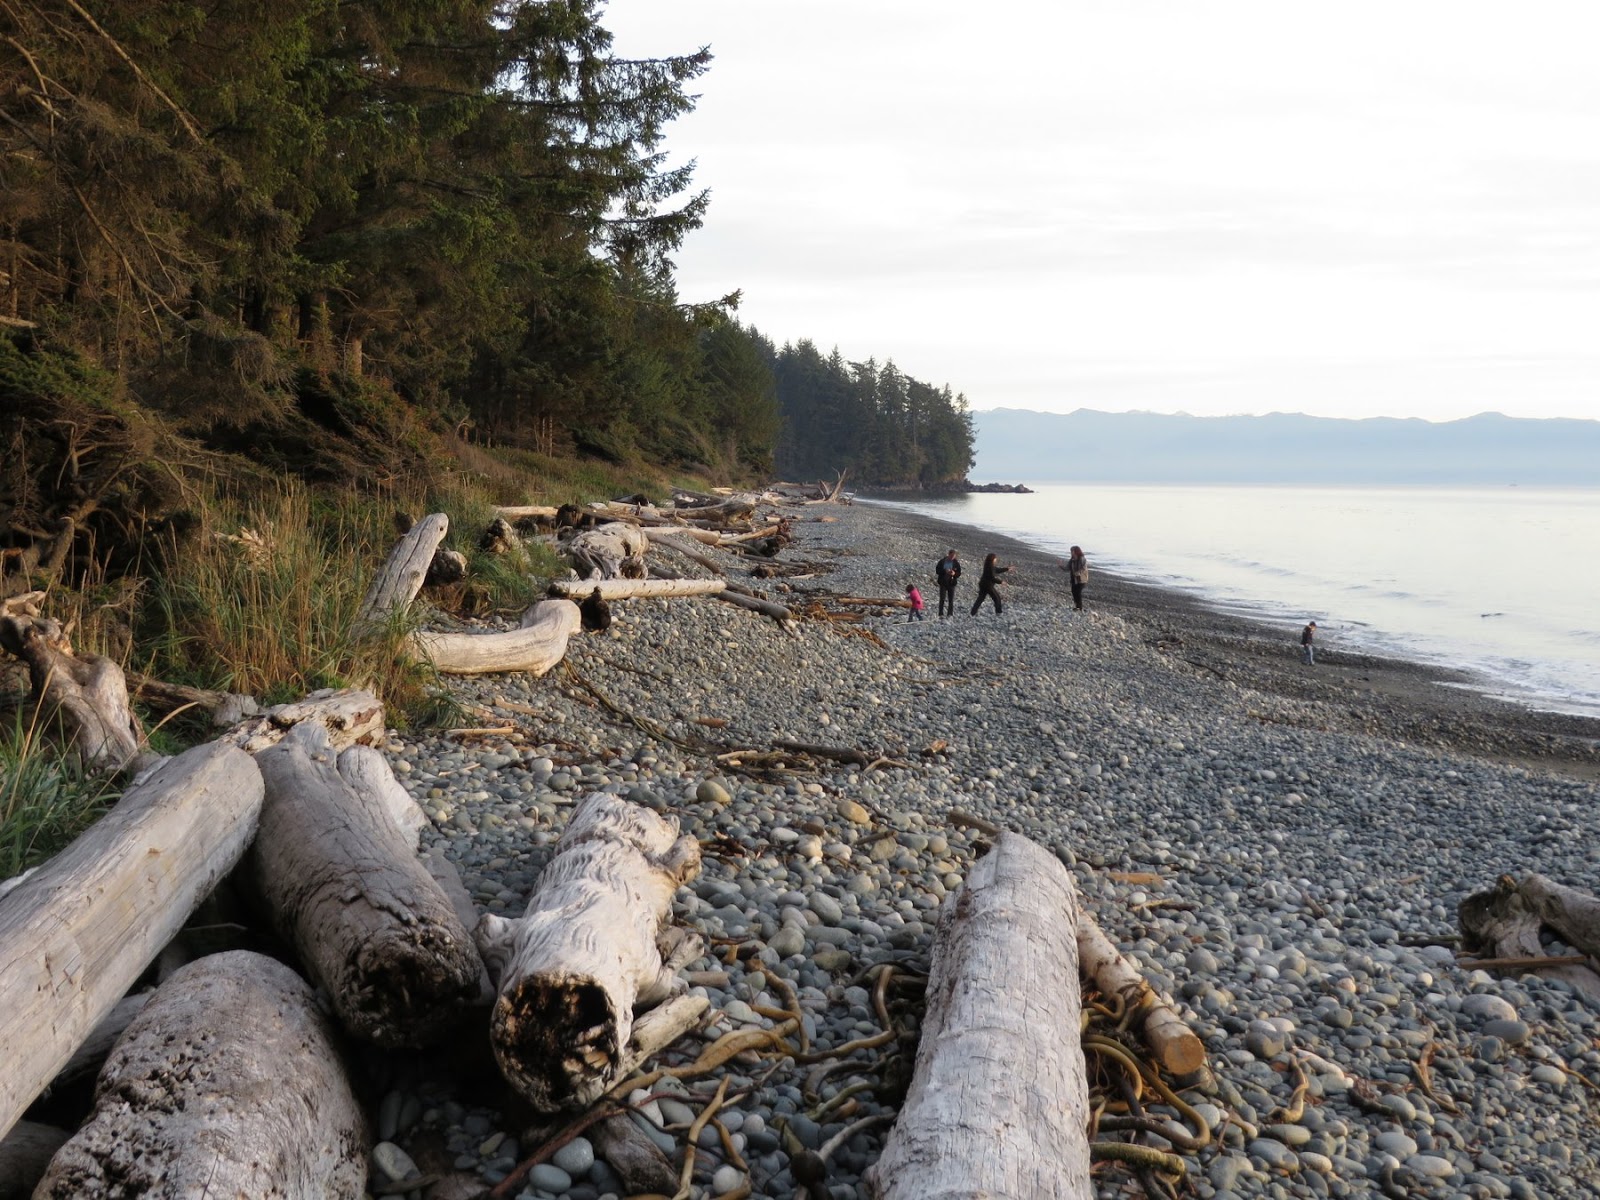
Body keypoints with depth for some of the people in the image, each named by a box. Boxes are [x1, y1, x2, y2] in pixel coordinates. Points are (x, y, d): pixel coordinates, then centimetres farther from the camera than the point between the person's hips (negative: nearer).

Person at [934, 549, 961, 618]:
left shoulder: (956, 563, 1)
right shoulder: (942, 561, -1)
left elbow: (959, 573, 4)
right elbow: (937, 570, -3)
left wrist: (954, 573, -18)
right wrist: (945, 571, -20)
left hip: (952, 583, 1)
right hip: (943, 583, -1)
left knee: (951, 600, 3)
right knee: (942, 599, -7)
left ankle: (951, 614, 11)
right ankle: (941, 615, -6)